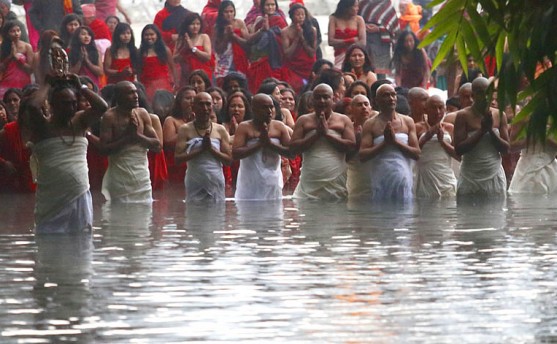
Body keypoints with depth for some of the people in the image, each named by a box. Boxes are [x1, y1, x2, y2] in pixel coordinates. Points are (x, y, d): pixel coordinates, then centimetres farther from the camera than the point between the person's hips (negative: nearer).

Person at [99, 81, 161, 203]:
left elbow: (157, 146, 3)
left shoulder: (142, 114, 6)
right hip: (120, 178, -4)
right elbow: (105, 149, -15)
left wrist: (138, 135, -10)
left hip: (142, 177, 4)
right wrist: (127, 137, -16)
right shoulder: (110, 117, -7)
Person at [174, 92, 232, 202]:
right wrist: (201, 149, -14)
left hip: (216, 184, 2)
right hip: (195, 185, -2)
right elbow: (178, 158, -8)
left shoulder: (220, 130, 7)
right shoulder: (185, 130, 1)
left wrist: (211, 148, -10)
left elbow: (229, 159, 4)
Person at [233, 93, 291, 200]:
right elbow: (235, 154, -13)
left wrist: (270, 143, -14)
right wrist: (259, 144, -19)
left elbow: (291, 151, -2)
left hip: (272, 184, 3)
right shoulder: (244, 127, -3)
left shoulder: (279, 127, 5)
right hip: (250, 185, -3)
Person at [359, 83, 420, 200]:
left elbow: (416, 154, 2)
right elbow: (362, 156, -5)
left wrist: (395, 141, -9)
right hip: (381, 181, -1)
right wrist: (385, 143, -13)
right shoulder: (370, 125, 3)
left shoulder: (407, 122, 9)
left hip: (403, 179, 1)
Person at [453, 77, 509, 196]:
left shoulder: (500, 115, 5)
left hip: (494, 177, 3)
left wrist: (491, 130, -11)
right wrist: (482, 130, -15)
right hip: (470, 177, -3)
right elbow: (458, 149, -12)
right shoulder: (463, 116, -4)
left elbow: (506, 148, 3)